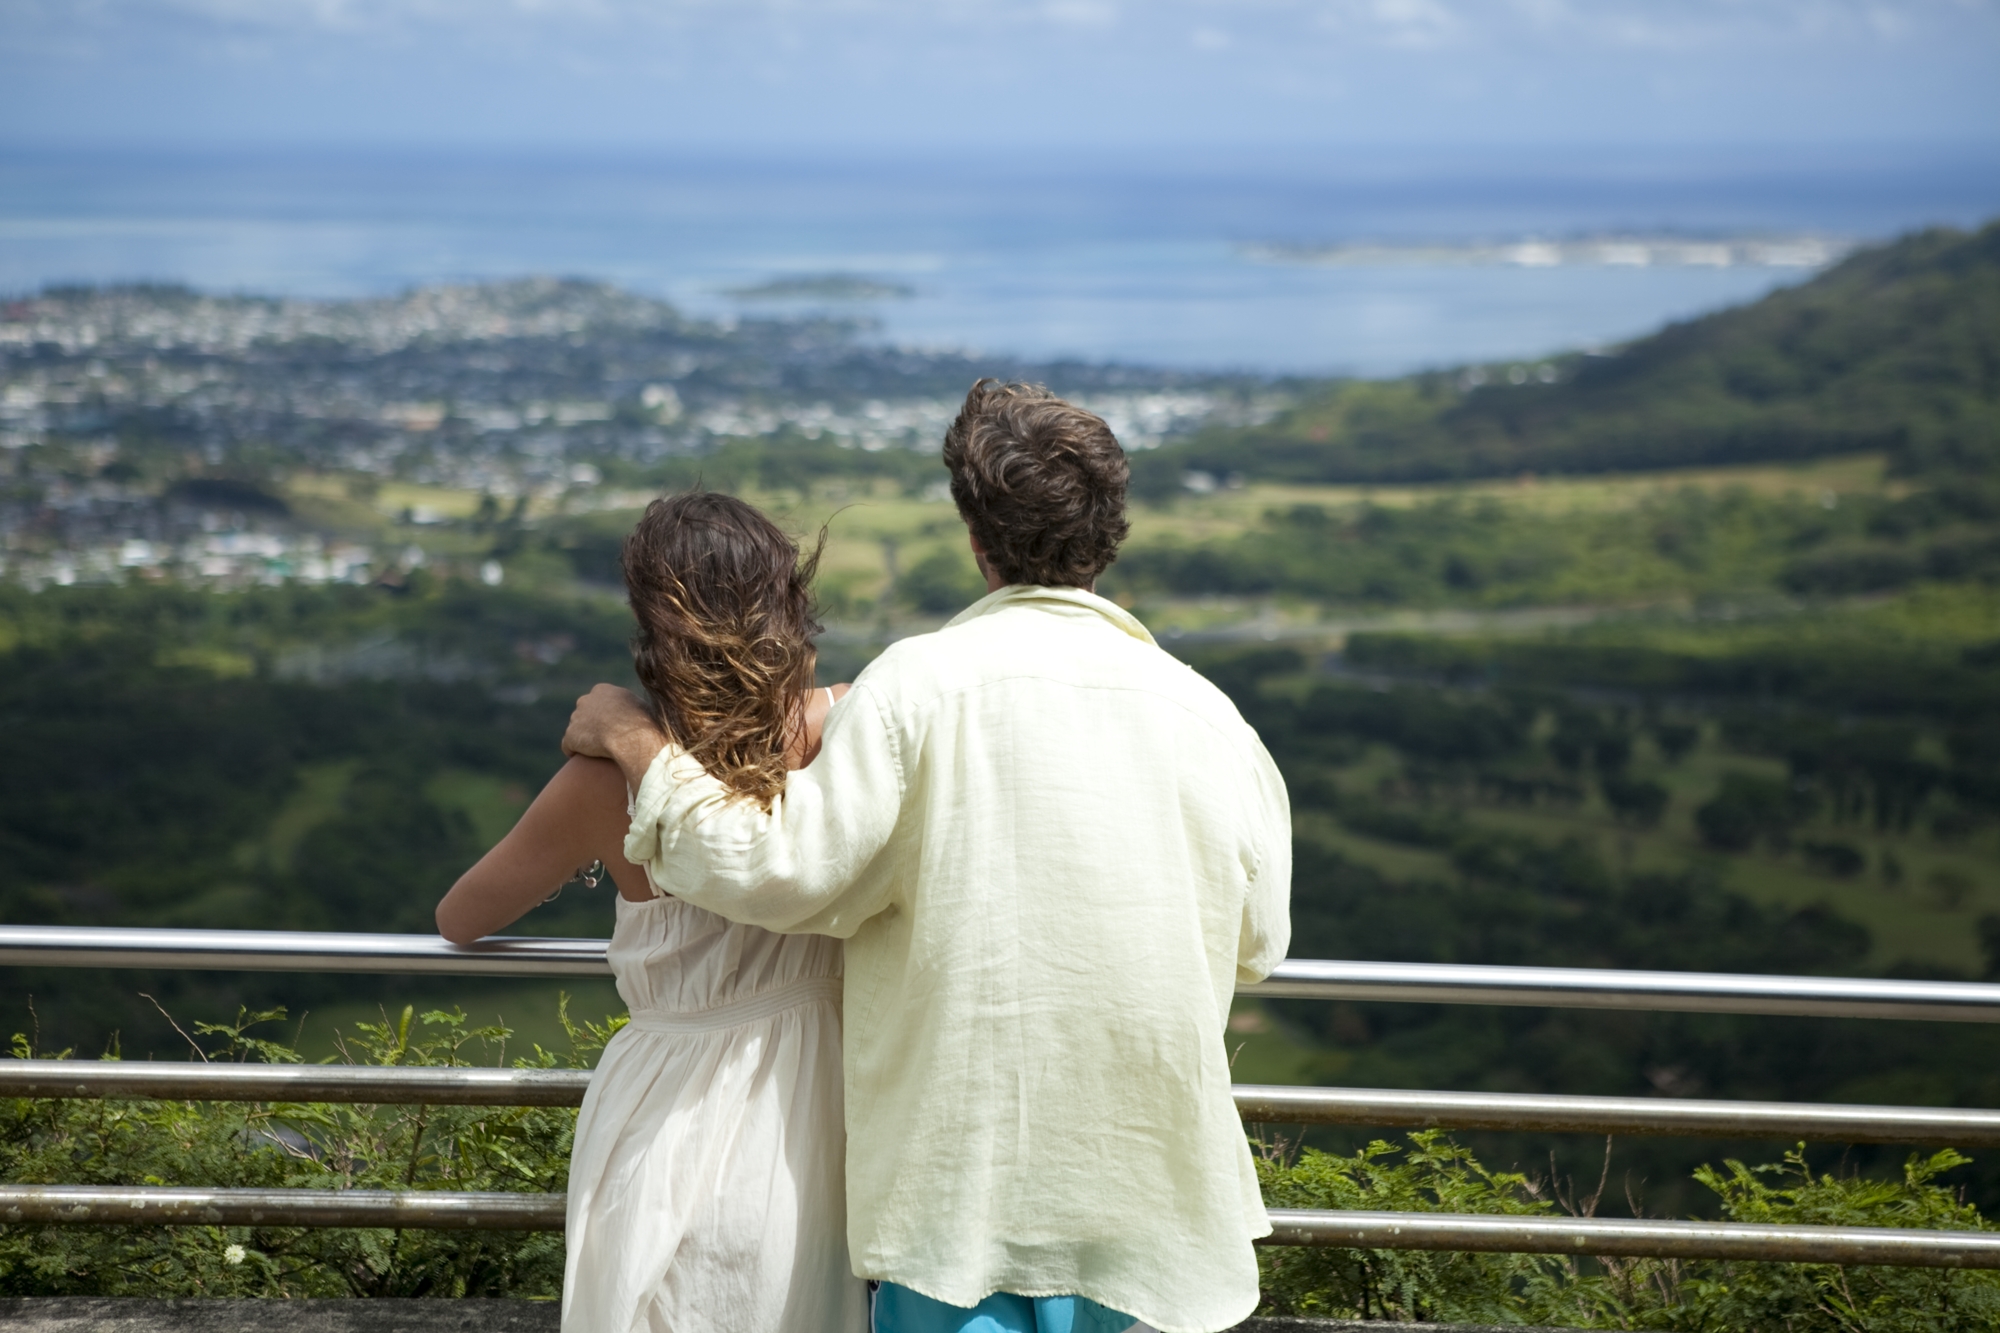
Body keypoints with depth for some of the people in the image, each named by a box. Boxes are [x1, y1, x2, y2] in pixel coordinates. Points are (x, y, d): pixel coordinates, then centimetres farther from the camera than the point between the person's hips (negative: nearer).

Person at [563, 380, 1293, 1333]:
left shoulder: (918, 684, -13)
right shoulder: (1203, 712, -3)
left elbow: (781, 870, -13)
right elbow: (1255, 940, 6)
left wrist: (638, 745, 0)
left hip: (959, 1169, -3)